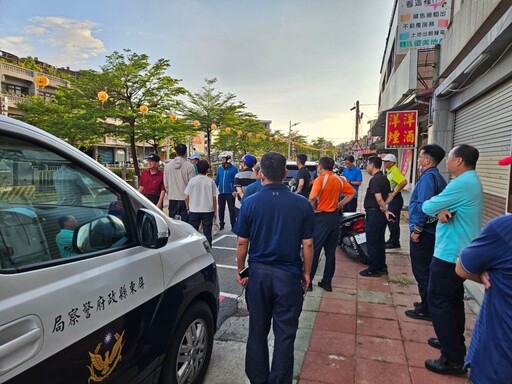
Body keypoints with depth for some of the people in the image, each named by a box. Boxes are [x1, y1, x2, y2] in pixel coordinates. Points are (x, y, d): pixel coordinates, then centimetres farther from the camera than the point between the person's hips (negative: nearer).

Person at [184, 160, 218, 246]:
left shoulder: (192, 180, -5)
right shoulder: (210, 181, -5)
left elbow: (186, 197, -4)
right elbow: (214, 198, -2)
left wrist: (188, 208, 12)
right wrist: (215, 211, 9)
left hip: (194, 211, 1)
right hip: (208, 211, 0)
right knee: (207, 233, 7)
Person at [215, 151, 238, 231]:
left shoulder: (233, 169, -6)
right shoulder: (220, 169, 7)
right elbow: (217, 180, 11)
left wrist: (235, 191, -16)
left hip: (230, 193, -4)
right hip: (221, 193, 5)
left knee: (231, 209, 3)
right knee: (221, 209, 13)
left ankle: (233, 225, 10)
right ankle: (221, 224, 26)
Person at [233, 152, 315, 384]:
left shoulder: (250, 203, -8)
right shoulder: (302, 204, -8)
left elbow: (242, 243, -3)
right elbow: (307, 244, -4)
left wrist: (241, 271, 11)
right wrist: (306, 273, 10)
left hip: (258, 273, 2)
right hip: (289, 275, -1)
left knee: (257, 330, 17)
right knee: (285, 334, 12)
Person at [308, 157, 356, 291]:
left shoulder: (320, 179, -13)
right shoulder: (339, 179, 7)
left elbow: (312, 197, -27)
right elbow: (352, 192, 13)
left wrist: (312, 209, -10)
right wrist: (340, 205, 9)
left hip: (322, 217, -6)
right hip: (334, 217, 6)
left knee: (314, 250, 2)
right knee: (331, 251, 12)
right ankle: (327, 282, 19)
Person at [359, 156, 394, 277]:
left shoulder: (374, 180, -18)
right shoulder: (384, 178, 11)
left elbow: (379, 198, -25)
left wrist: (385, 210, -12)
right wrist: (385, 208, 6)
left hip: (374, 213, -9)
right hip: (381, 214, 9)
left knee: (372, 242, -1)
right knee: (380, 241, 16)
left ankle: (373, 270, 7)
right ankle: (382, 267, 25)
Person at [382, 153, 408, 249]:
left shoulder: (395, 171, -18)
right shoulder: (389, 171, 11)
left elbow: (404, 182, -31)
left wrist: (394, 193, -24)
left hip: (395, 198, -10)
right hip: (391, 198, 10)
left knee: (394, 221, -2)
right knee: (389, 220, 16)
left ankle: (395, 243, 8)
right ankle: (392, 239, 28)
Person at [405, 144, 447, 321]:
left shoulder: (427, 177, -18)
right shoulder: (438, 177, 13)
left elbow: (423, 205, -27)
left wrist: (417, 229, -19)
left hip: (423, 233, -10)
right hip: (431, 231, 10)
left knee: (421, 271, 1)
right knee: (427, 270, 19)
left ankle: (426, 310, 12)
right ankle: (428, 303, 31)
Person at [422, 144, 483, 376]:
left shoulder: (462, 183, -22)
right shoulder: (471, 180, 12)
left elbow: (427, 207, -19)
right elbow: (448, 205, 8)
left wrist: (437, 208, 4)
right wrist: (442, 210, -16)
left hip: (450, 252, -10)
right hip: (461, 251, 10)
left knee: (438, 300, -4)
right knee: (453, 299, 20)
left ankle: (454, 359, 3)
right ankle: (455, 342, 33)